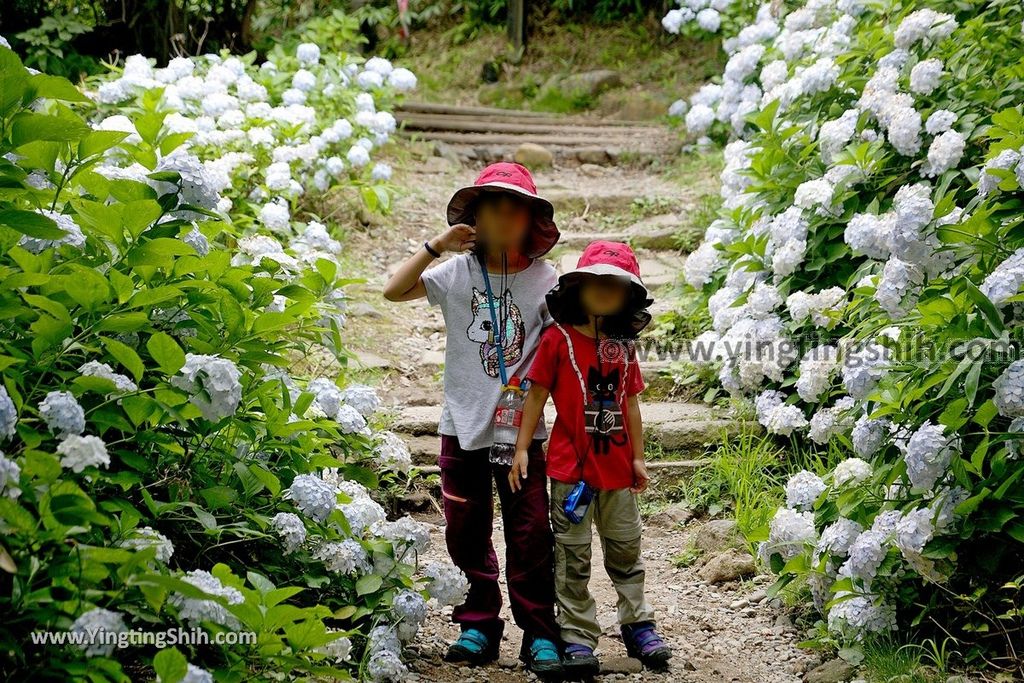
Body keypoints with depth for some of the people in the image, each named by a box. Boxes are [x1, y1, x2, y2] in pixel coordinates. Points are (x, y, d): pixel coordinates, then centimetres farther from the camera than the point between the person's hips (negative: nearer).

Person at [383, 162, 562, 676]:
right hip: (463, 424, 2)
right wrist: (436, 246, -11)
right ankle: (478, 626, 22)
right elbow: (394, 291, -7)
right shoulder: (456, 273, 2)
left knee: (530, 535, 0)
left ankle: (539, 634, 8)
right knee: (467, 533, 9)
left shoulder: (544, 280, 0)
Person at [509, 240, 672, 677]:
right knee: (573, 556, 3)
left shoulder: (624, 346, 6)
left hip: (617, 467, 4)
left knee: (626, 551, 15)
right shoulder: (558, 339, -7)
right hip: (571, 466, -4)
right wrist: (522, 449, -7)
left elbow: (630, 403, 11)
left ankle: (637, 625, 28)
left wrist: (638, 458, 11)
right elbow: (536, 395, -4)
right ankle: (578, 637, 10)